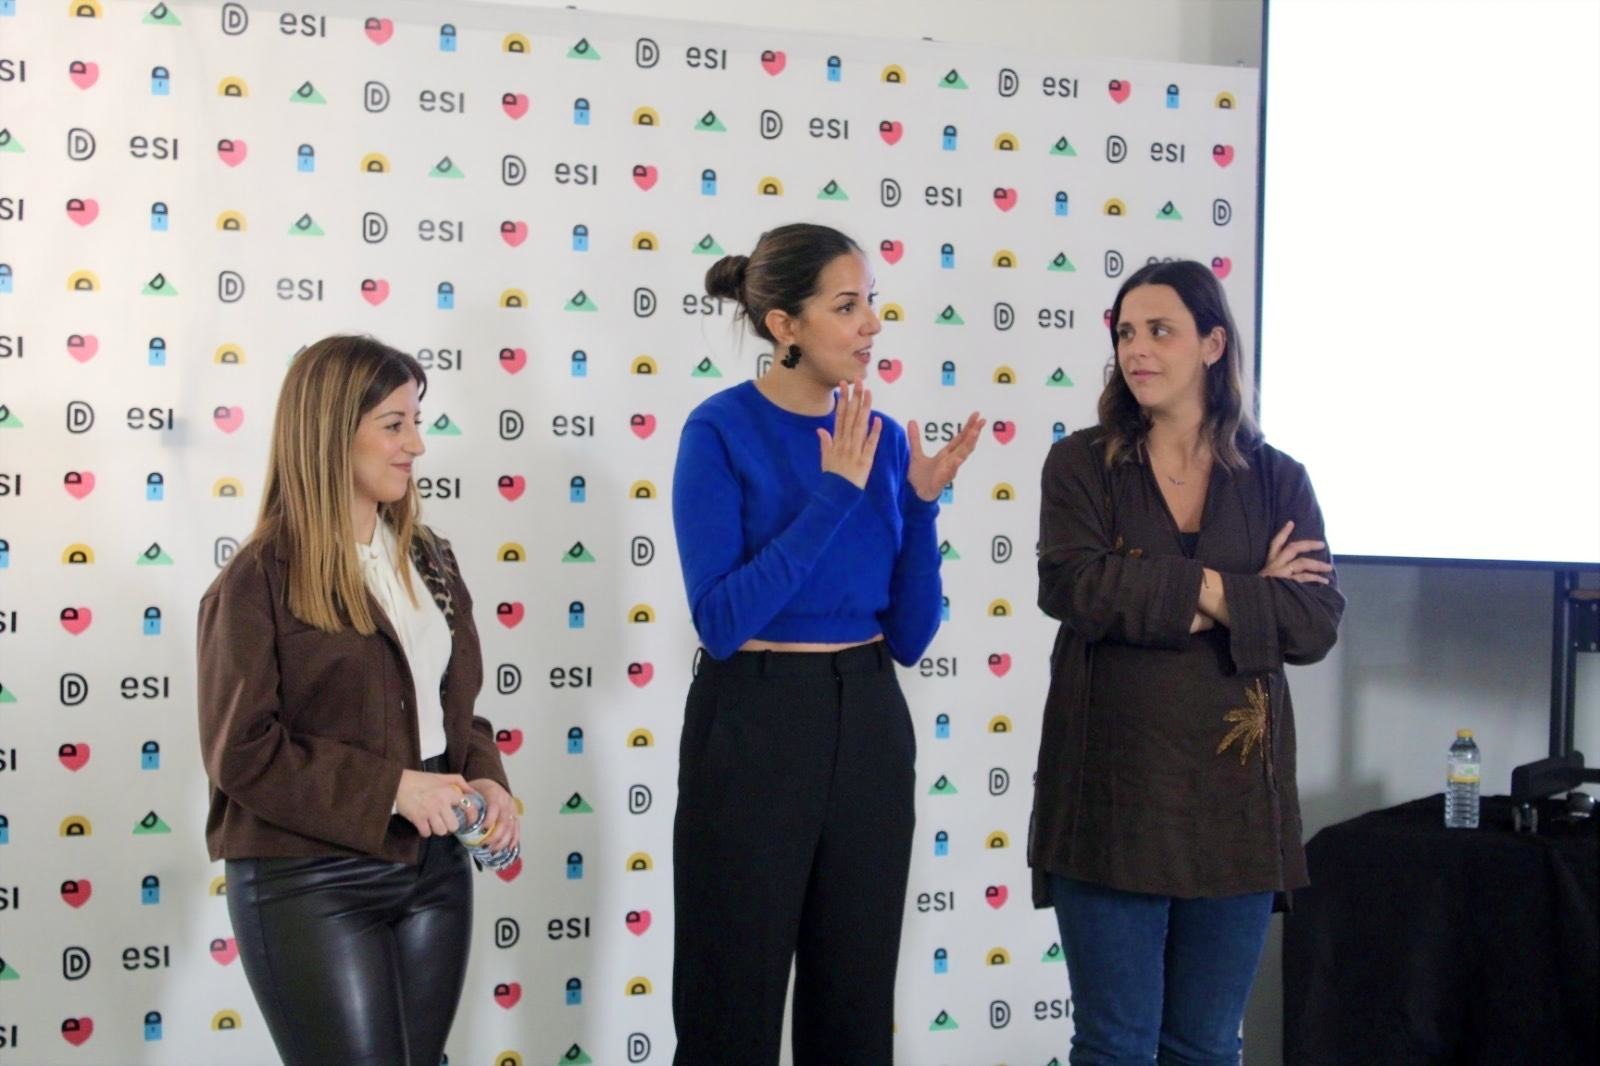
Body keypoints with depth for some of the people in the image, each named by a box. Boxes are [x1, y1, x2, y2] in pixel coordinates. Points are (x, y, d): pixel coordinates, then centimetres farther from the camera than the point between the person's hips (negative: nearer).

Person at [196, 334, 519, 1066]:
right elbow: (241, 752, -14)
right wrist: (388, 788, -20)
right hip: (310, 883, -6)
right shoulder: (261, 580, -11)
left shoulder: (427, 558, 10)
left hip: (433, 869, 7)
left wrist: (482, 779, -4)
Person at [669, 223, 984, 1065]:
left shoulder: (881, 438, 4)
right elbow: (721, 623, -20)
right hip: (754, 728, -5)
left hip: (867, 725, 5)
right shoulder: (721, 431, -11)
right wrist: (834, 494, -20)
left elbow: (909, 636, 5)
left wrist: (921, 504, -8)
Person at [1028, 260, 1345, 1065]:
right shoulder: (1080, 465, 2)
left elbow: (1316, 623, -7)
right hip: (1113, 790, -2)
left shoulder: (1278, 479, 6)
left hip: (1234, 792, 2)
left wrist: (1167, 599, -14)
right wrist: (1231, 590, -12)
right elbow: (1075, 587, -16)